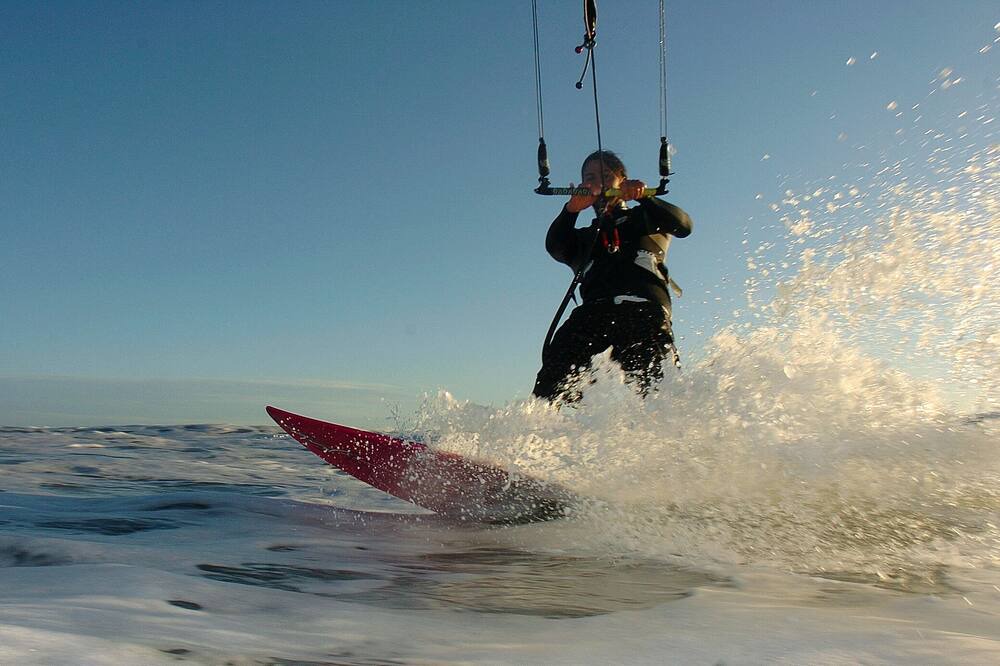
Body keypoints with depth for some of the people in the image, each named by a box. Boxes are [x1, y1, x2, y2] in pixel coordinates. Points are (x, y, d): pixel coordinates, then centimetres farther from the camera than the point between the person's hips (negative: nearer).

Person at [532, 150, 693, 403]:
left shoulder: (644, 219, 30)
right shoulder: (585, 237, 35)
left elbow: (683, 224, 9)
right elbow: (555, 247, 12)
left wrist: (644, 197, -8)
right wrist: (572, 209, -8)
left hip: (645, 308, -1)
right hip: (594, 312, 2)